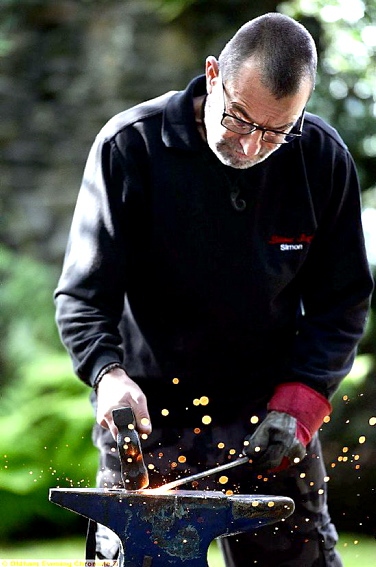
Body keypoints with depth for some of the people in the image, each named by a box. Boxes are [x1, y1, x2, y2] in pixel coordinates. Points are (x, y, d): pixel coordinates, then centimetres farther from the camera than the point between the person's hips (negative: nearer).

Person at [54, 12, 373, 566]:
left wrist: (299, 403, -11)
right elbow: (83, 295, -11)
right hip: (149, 413, -2)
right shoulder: (130, 145, -12)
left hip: (271, 419, 2)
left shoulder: (324, 159, -5)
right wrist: (108, 372, -30)